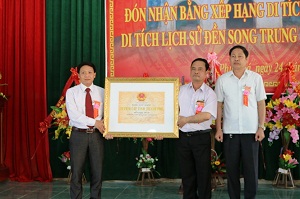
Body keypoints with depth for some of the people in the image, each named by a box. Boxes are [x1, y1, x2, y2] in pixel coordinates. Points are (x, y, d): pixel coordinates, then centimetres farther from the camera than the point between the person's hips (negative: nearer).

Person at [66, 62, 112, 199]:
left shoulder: (102, 92, 5)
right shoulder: (71, 92, -2)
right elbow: (73, 115, -14)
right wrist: (95, 122, -17)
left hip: (97, 135, 2)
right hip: (79, 135, -2)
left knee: (97, 171, 9)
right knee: (77, 171, 4)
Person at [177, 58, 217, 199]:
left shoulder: (209, 93, -7)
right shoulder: (181, 90, 6)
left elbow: (207, 115, -19)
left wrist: (185, 120, -15)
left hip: (201, 137, -4)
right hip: (183, 137, 4)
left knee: (203, 173, 5)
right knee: (186, 173, 13)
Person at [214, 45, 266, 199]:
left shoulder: (256, 78, 1)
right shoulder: (222, 79, 2)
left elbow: (261, 103, 3)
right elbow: (219, 105, 5)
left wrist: (261, 127, -3)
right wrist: (218, 129, -1)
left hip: (251, 131, -1)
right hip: (230, 131, 1)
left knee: (251, 169, 4)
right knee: (231, 169, 8)